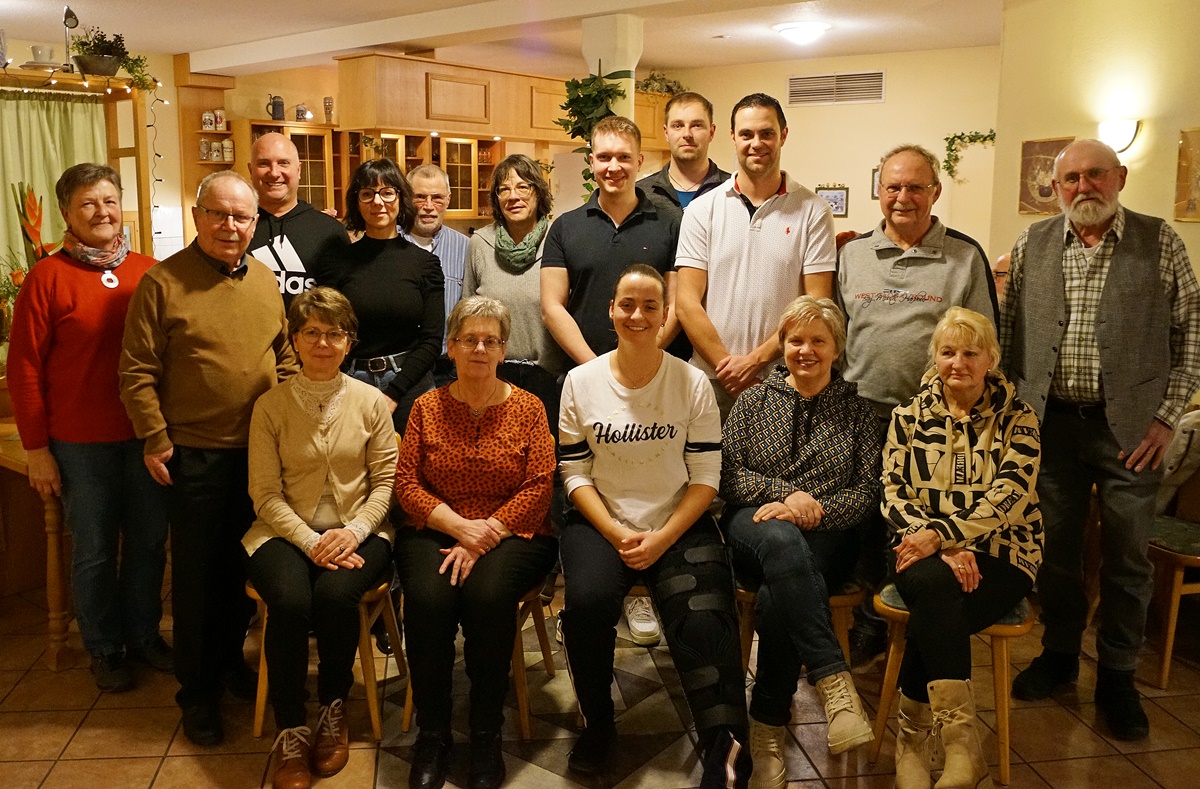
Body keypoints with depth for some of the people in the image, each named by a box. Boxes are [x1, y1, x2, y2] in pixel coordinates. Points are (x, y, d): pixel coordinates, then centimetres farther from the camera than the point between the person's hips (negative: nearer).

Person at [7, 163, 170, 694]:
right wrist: (36, 448, -5)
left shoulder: (148, 272, 2)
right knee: (94, 550, 9)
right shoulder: (47, 277, -6)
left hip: (147, 436, 3)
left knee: (149, 542, 13)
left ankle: (144, 634, 32)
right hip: (81, 444, -3)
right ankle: (103, 648, 27)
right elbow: (24, 368, -5)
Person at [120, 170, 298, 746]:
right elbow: (137, 371, -8)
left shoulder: (265, 281, 7)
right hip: (194, 456, -4)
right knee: (196, 574, 6)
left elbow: (286, 357, 14)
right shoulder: (162, 282, -8)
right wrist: (154, 439, -11)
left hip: (259, 452, 5)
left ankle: (230, 661, 36)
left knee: (243, 568, 16)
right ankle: (198, 691, 21)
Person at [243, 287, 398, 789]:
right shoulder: (270, 406, 1)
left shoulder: (370, 401, 3)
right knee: (290, 601, -30)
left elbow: (386, 480, 2)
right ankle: (290, 731, -12)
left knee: (335, 595, -30)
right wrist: (311, 542, -15)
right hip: (287, 533, 0)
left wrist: (354, 531, -14)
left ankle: (334, 709, -4)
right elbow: (266, 493, -1)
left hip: (357, 534, 0)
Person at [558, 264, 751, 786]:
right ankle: (597, 725, -2)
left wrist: (662, 538, -13)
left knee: (704, 623, -26)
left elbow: (705, 477, -1)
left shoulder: (692, 383, -1)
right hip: (601, 522, 1)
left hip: (679, 526, 0)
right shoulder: (581, 382, 1)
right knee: (588, 602, -28)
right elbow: (575, 473, 2)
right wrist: (616, 534, -11)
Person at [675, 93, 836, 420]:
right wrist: (727, 366, -10)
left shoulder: (813, 211, 2)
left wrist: (756, 359, -11)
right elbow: (687, 303, -1)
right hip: (711, 381, 1)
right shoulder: (702, 210, 4)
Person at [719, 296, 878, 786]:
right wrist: (786, 492, -9)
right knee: (781, 541, -39)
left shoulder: (856, 410, 14)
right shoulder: (754, 401, 15)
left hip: (827, 537, 0)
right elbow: (727, 475, 6)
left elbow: (868, 491, 5)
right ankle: (835, 682, -43)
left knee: (777, 594, -34)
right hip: (755, 528, 0)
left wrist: (813, 511, -12)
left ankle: (768, 727, -21)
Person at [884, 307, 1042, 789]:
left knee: (932, 613, -31)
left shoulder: (1017, 419, 5)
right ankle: (961, 745, -27)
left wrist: (940, 534, -22)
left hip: (1000, 555, -1)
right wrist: (947, 550, -15)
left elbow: (1008, 497, -9)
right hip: (924, 552, 1)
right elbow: (894, 495, 1)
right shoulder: (909, 417, 10)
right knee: (937, 587, -34)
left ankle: (914, 740, -16)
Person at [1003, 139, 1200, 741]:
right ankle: (1059, 653, 29)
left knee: (1127, 555, 6)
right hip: (1050, 421, 2)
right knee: (1054, 545, 11)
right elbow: (1009, 330, 9)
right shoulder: (1032, 245, 6)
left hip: (1128, 425, -1)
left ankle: (1117, 675, 22)